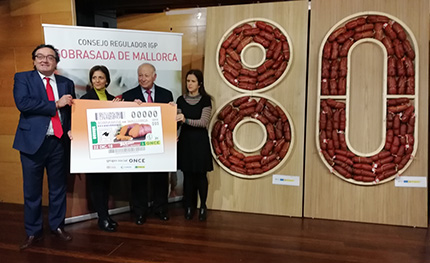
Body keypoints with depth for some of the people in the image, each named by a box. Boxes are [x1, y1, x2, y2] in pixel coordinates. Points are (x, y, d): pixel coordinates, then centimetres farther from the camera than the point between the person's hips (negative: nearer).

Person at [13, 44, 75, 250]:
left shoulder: (67, 83, 11)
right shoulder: (22, 78, 2)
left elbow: (71, 111, 12)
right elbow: (22, 103, -15)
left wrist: (71, 129, -7)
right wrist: (56, 104, -14)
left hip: (59, 142, 3)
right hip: (33, 141, -2)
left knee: (58, 188, 12)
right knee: (32, 190, 7)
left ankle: (57, 226, 29)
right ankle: (33, 232, 23)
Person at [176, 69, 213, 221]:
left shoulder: (205, 100, -4)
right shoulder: (181, 100, 6)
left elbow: (204, 122, -15)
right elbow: (177, 121, 3)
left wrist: (186, 120, -29)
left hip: (200, 140, -3)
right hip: (185, 140, 3)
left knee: (200, 175, 2)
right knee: (187, 175, 7)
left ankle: (203, 207, 17)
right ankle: (189, 207, 19)